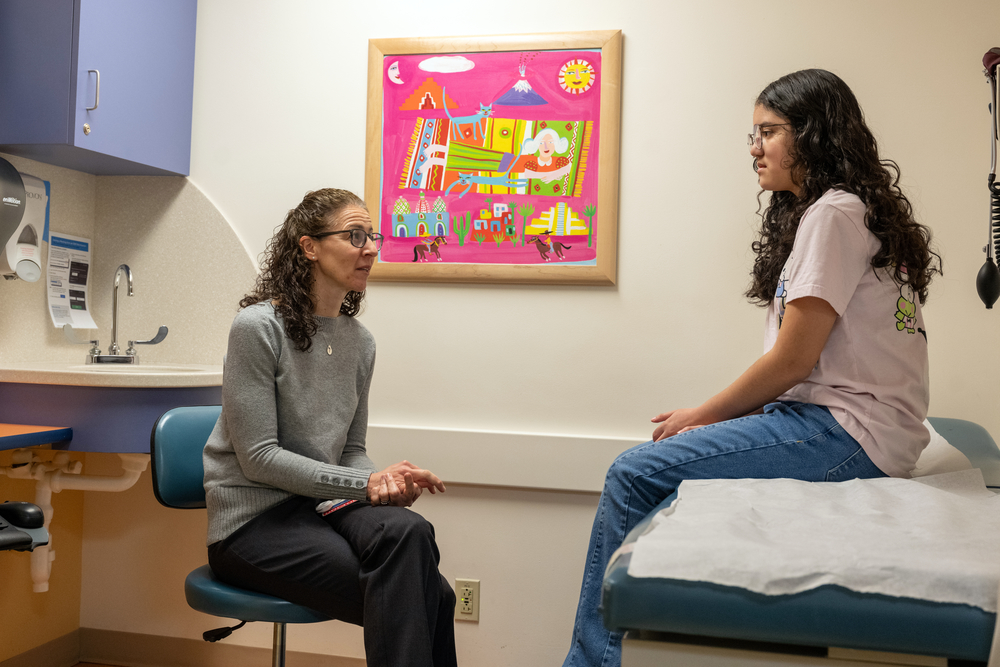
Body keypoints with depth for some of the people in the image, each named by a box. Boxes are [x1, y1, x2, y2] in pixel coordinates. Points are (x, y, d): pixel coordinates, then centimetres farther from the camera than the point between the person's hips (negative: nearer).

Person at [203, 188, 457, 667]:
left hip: (322, 503, 6)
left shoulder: (359, 341, 9)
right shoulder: (257, 327, -11)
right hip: (253, 519, -5)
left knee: (409, 530, -29)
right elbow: (259, 457, -15)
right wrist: (366, 483, -19)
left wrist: (385, 482, -10)